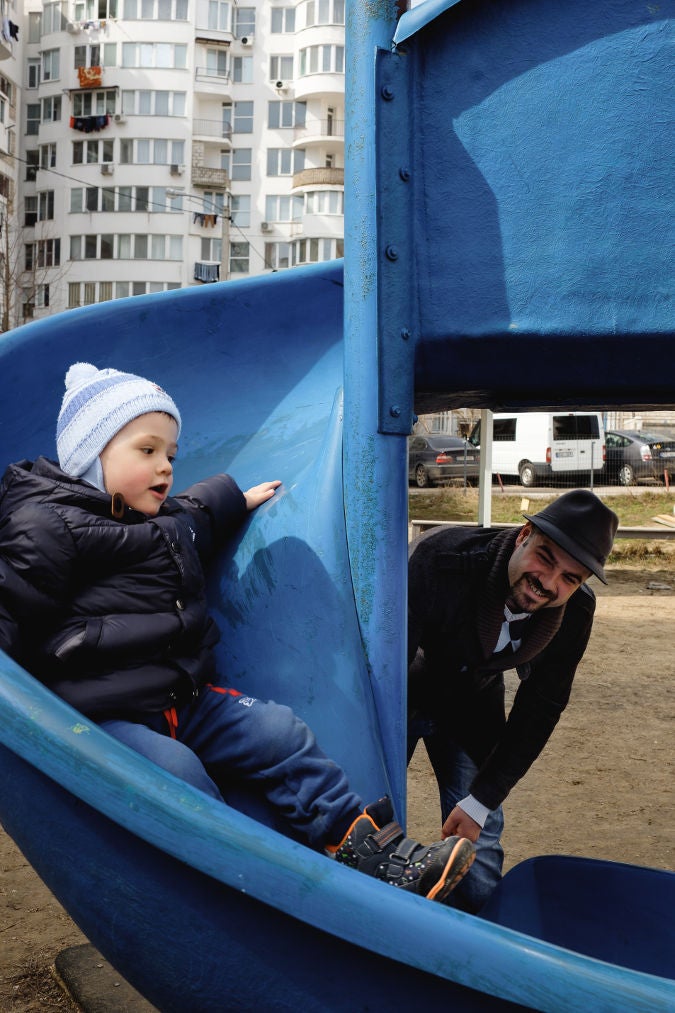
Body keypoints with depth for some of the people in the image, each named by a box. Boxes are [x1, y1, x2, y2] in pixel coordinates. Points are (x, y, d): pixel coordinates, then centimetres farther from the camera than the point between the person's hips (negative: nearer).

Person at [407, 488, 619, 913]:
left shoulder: (575, 613, -21)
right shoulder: (439, 557, -37)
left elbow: (541, 705, -10)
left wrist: (482, 799, -12)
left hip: (470, 706, 3)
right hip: (399, 697, -3)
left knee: (480, 839, 4)